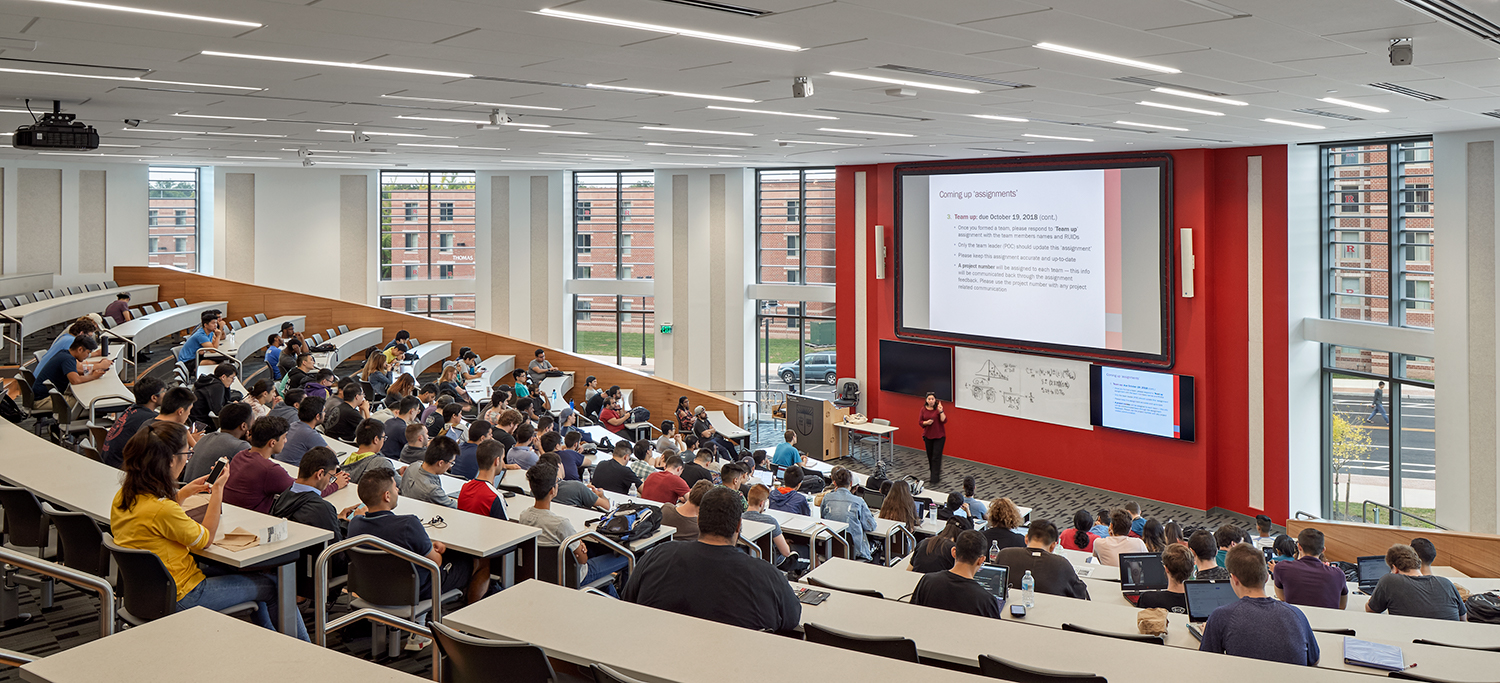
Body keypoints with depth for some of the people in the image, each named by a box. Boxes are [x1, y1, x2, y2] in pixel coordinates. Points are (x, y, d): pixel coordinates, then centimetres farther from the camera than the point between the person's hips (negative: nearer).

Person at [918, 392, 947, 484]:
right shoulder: (924, 409, 2)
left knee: (936, 457, -7)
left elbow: (944, 421, -16)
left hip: (939, 436, -4)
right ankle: (932, 474, 24)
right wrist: (926, 422, -14)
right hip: (928, 436, 4)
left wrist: (941, 411, -27)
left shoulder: (939, 408, -9)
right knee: (930, 456, 11)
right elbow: (920, 422, 5)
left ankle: (935, 478, -6)